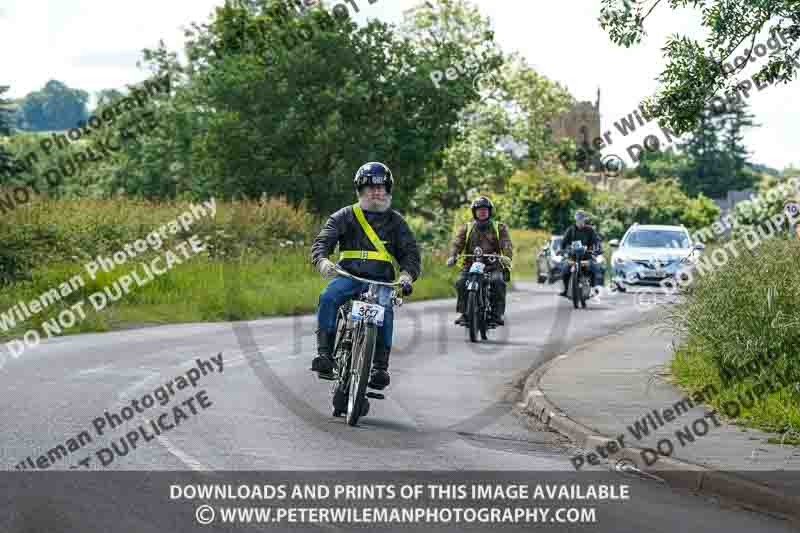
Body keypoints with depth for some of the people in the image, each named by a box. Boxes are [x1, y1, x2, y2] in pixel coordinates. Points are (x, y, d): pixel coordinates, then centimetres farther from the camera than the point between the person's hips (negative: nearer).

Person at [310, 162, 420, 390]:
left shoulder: (396, 221, 15)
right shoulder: (345, 216, 12)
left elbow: (410, 251, 9)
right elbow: (322, 241, 2)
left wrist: (407, 274, -13)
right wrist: (322, 261, -22)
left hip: (381, 280, 0)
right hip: (348, 275, 0)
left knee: (384, 310, -31)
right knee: (328, 298, -30)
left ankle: (380, 366, -26)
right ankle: (325, 353, -28)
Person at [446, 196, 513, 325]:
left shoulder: (499, 228, 11)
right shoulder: (467, 228, 15)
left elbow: (506, 244, -4)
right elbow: (457, 243, 2)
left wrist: (507, 258, -26)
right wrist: (452, 256, -19)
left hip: (493, 266, -2)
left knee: (498, 281, -32)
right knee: (460, 282, -26)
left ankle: (498, 313, -22)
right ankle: (464, 313, -14)